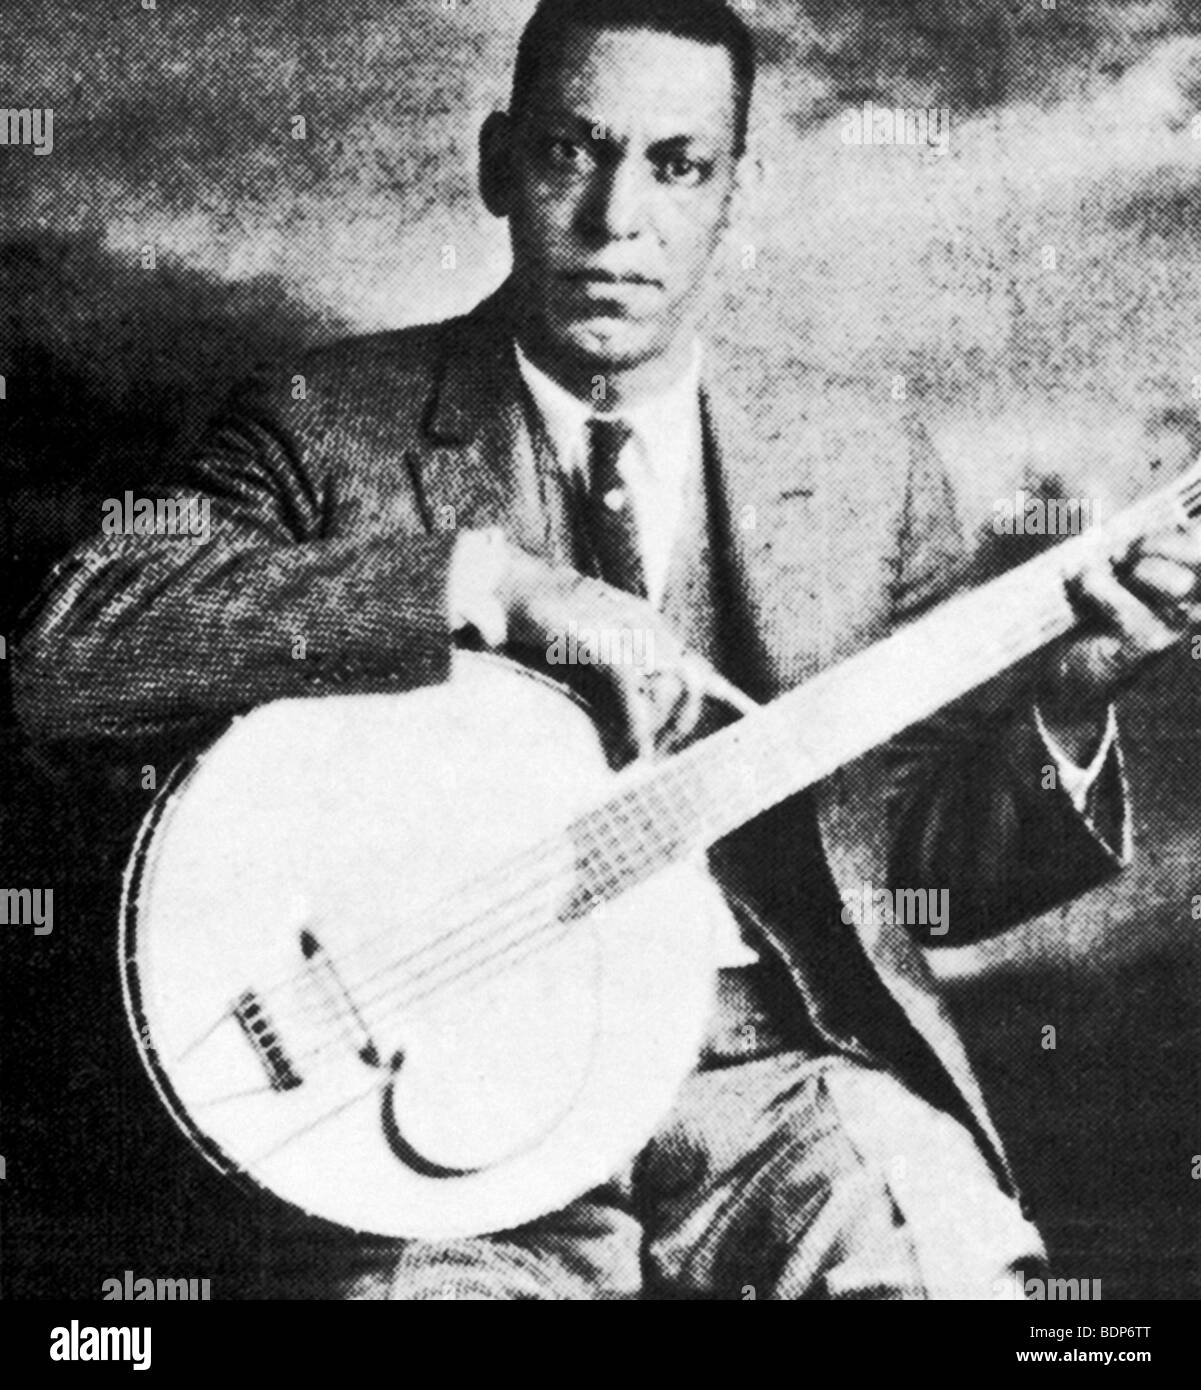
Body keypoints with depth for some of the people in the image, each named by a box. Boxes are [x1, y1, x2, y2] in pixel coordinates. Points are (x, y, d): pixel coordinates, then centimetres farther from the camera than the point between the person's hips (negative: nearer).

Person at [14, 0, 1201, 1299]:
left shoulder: (859, 456, 9)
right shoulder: (331, 423, 1)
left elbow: (939, 876, 13)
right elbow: (61, 656, -16)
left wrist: (1061, 706, -8)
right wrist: (483, 574, -20)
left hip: (787, 1061, 2)